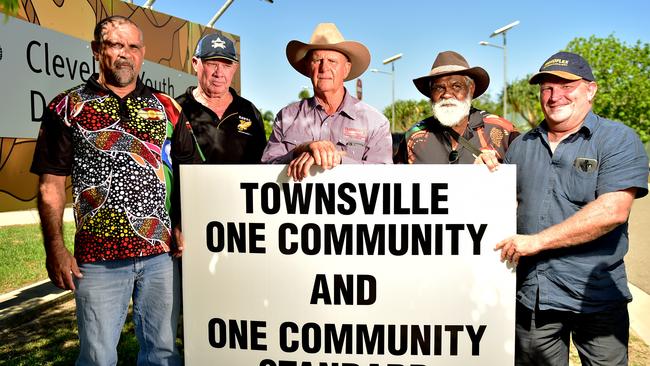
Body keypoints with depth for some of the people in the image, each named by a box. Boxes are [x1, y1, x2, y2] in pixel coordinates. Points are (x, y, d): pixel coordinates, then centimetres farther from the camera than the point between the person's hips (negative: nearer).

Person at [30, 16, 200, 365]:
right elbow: (51, 184, 1)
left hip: (162, 252, 2)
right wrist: (55, 248, -6)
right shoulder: (67, 108, 3)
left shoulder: (167, 108, 9)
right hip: (98, 257, -2)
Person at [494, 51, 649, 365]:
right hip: (530, 293, 4)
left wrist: (537, 240, -19)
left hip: (596, 296, -3)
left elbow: (612, 211, -19)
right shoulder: (522, 146, 10)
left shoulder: (618, 140, -5)